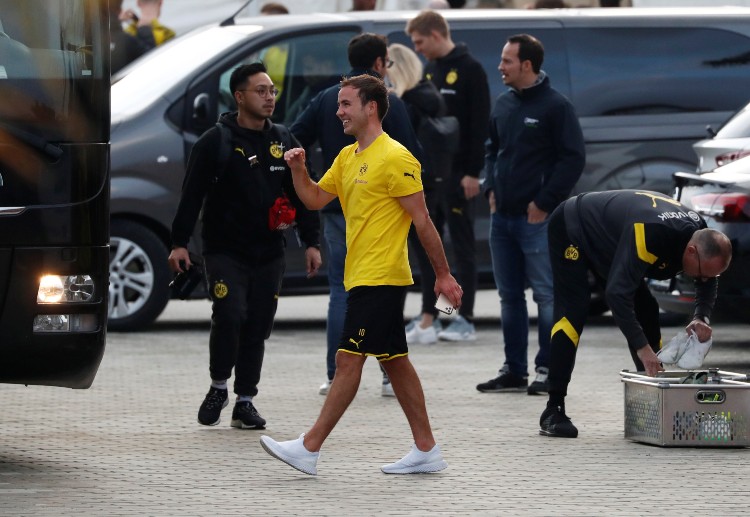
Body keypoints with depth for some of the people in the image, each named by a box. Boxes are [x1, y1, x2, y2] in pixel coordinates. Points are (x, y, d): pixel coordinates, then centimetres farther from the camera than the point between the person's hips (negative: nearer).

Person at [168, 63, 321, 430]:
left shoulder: (283, 141, 10)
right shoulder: (216, 142, -4)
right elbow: (192, 194, -5)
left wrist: (311, 242, 11)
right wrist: (179, 243, -9)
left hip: (268, 253, 4)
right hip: (225, 251, -4)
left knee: (257, 328, 3)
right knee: (229, 316, -18)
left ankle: (245, 402, 11)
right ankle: (218, 387, 4)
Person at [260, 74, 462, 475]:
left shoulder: (395, 158, -13)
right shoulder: (348, 157, 15)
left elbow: (422, 220, -13)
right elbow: (315, 199, 17)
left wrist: (443, 275, -12)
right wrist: (298, 170, -2)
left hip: (379, 278, -10)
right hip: (363, 276, 10)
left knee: (348, 360, -8)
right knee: (394, 362, 10)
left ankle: (309, 449, -9)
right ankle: (426, 450, 13)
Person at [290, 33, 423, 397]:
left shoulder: (326, 100, 6)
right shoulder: (389, 103, -7)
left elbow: (293, 142, 2)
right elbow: (411, 155, -9)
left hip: (336, 210, 3)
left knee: (340, 292, 7)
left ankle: (335, 377, 2)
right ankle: (392, 377, 3)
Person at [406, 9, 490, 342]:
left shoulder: (470, 70, -9)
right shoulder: (430, 71, 15)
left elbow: (479, 124, -13)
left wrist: (473, 172, -18)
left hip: (457, 174, -8)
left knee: (462, 245, -3)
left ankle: (466, 320, -2)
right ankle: (427, 315, 13)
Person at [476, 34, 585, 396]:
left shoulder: (555, 106, -9)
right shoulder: (504, 104, 12)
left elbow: (573, 159, -12)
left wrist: (544, 203, -13)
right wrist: (491, 189, 9)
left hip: (537, 219, -8)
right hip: (502, 216, 8)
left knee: (546, 295, -4)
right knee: (509, 295, 11)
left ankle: (548, 370, 0)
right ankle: (514, 371, 17)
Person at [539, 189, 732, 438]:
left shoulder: (699, 233, -17)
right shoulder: (650, 234, -43)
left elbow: (708, 283, 1)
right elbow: (617, 292, -45)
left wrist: (701, 318, -19)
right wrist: (642, 347, -46)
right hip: (570, 229, -8)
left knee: (647, 312, 0)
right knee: (574, 312, -21)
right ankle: (553, 412, -22)